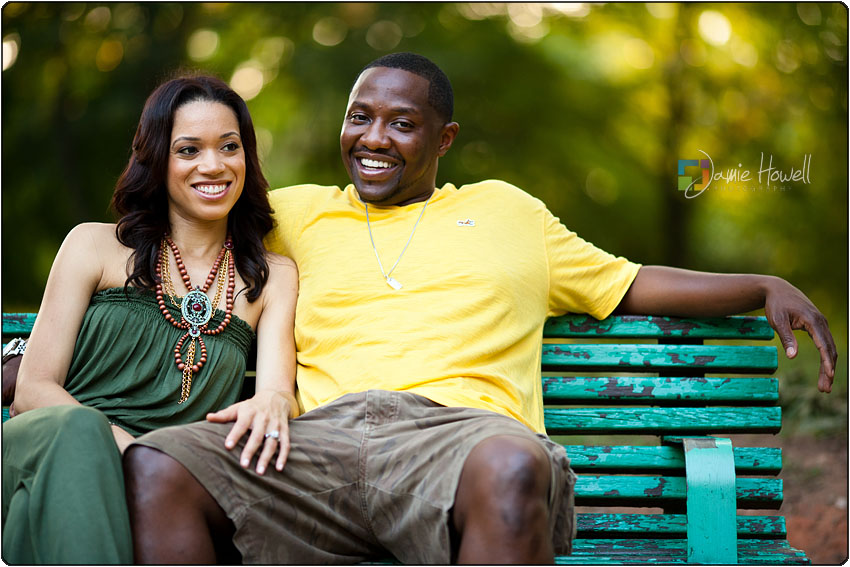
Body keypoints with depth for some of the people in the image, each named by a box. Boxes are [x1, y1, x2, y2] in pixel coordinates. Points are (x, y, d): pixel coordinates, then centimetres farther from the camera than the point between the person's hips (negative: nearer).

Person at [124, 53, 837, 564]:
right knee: (155, 463, -28)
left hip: (454, 429, -1)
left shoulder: (505, 208, 29)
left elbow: (626, 284, 32)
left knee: (511, 466, -42)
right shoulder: (300, 212, 29)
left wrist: (766, 287, 21)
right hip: (316, 437, 2)